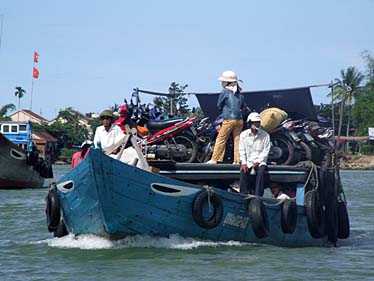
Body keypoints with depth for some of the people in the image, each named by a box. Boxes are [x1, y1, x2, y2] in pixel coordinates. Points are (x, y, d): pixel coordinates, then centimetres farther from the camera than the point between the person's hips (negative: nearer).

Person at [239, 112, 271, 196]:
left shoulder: (265, 135, 2)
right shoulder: (244, 134, 6)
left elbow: (266, 150, -1)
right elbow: (242, 150, 4)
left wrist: (258, 162, -12)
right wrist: (244, 163, -9)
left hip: (260, 161, -1)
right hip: (248, 161, 1)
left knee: (261, 172, -30)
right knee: (243, 171, -28)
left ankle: (258, 196, -31)